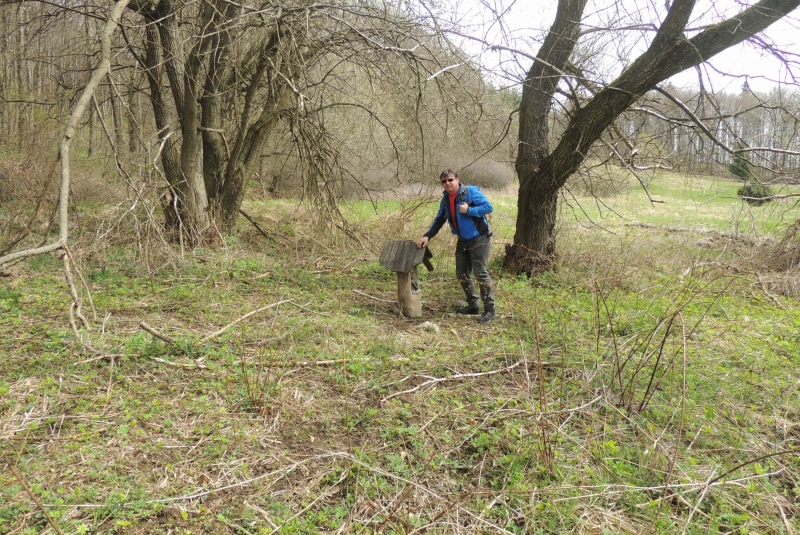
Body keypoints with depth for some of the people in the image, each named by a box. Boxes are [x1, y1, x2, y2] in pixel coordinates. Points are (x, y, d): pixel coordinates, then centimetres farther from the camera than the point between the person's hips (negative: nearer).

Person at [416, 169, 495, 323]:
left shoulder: (471, 191, -16)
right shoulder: (446, 199, 5)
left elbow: (488, 206, -19)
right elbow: (439, 219, 10)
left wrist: (468, 210, -28)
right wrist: (427, 235, 0)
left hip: (479, 239, -8)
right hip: (463, 241, 8)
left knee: (481, 273, -8)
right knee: (462, 274, 11)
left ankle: (489, 309, 0)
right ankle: (473, 306, 24)